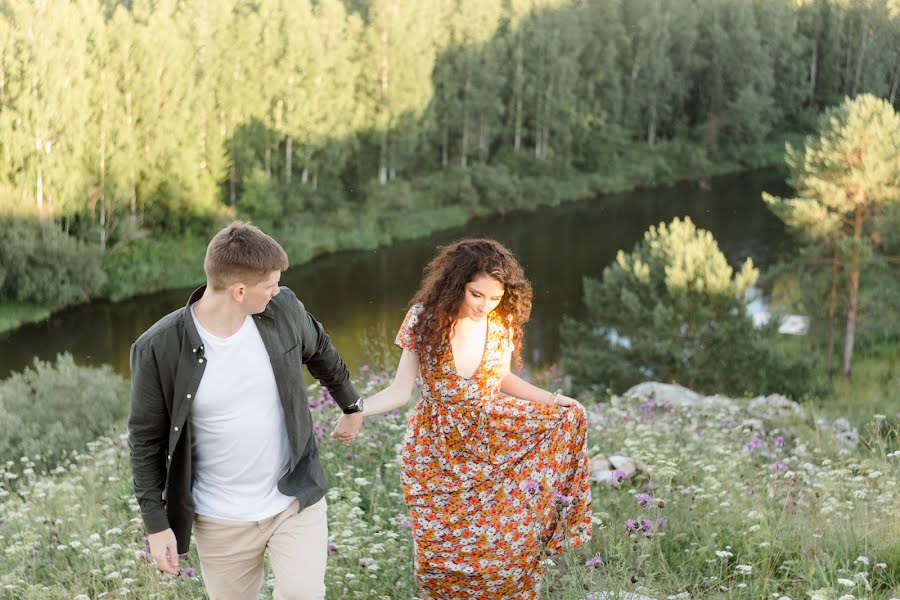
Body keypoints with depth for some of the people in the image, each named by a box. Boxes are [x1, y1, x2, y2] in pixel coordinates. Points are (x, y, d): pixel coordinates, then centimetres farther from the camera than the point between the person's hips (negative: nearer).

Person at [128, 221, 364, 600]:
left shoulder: (283, 309, -9)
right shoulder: (158, 349, -17)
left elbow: (319, 351, 13)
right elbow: (146, 440, -7)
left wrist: (351, 406, 27)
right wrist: (156, 524, -6)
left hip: (297, 503, 2)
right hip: (221, 520, -1)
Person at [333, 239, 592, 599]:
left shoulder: (503, 323, -6)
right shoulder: (424, 319, -13)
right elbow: (401, 390, -10)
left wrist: (551, 399, -2)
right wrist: (354, 410, -26)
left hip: (491, 446, 1)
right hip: (436, 455, -1)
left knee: (498, 548, 0)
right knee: (442, 553, 4)